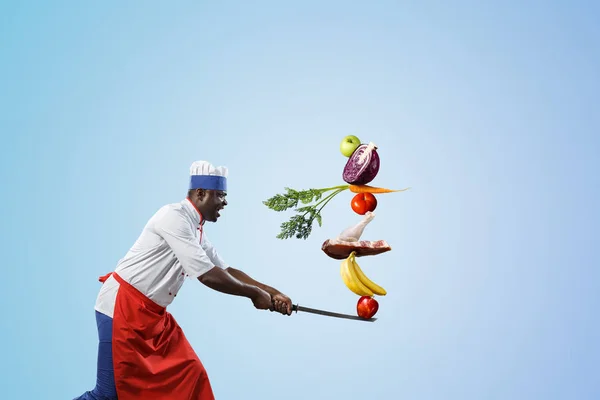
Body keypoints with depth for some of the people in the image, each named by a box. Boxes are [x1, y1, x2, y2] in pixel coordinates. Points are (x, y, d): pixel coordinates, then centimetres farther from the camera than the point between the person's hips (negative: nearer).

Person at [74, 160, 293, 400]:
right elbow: (208, 275, -23)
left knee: (188, 373, 7)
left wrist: (270, 292, 6)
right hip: (123, 307, -9)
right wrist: (254, 294, -12)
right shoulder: (174, 217, -19)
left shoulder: (196, 229, 9)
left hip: (152, 313, 9)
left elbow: (226, 271, 15)